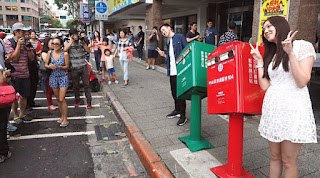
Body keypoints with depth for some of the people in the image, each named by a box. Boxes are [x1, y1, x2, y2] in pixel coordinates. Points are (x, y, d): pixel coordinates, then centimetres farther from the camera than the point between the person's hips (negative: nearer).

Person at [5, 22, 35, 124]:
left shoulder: (26, 42, 8)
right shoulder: (9, 43, -6)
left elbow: (32, 58, 6)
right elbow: (14, 57, -17)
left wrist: (28, 48, -9)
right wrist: (18, 44, -14)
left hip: (25, 74, 5)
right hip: (14, 75, -4)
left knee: (24, 96, 12)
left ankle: (22, 115, 26)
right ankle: (15, 116, 22)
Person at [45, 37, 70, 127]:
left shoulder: (65, 54, -10)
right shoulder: (50, 53, 0)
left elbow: (67, 67, -6)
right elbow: (46, 64, 5)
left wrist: (58, 67, -22)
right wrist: (50, 66, -17)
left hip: (63, 77, -4)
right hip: (53, 77, 4)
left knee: (62, 99, -8)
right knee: (58, 99, 11)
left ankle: (65, 119, 3)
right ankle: (62, 116, 26)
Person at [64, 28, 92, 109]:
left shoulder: (81, 42, 6)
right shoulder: (69, 43, 3)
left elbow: (88, 50, -2)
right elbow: (65, 49, -18)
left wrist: (83, 43, -13)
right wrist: (71, 41, -15)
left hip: (83, 67, 0)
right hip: (74, 68, 0)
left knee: (86, 84, 1)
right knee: (76, 85, 11)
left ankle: (89, 102, 7)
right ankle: (77, 101, 27)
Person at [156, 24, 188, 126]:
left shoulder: (180, 37, -3)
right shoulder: (168, 42, 20)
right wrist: (164, 55, 4)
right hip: (172, 71, 8)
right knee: (174, 92, 15)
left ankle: (183, 115, 6)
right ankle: (177, 110, 32)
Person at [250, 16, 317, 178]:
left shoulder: (303, 46, -2)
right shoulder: (271, 55, 16)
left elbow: (302, 82, -13)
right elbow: (265, 86, 7)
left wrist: (290, 52, -18)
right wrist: (259, 61, 7)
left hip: (293, 109, -5)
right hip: (272, 109, 6)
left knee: (288, 161, 4)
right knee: (274, 157, 15)